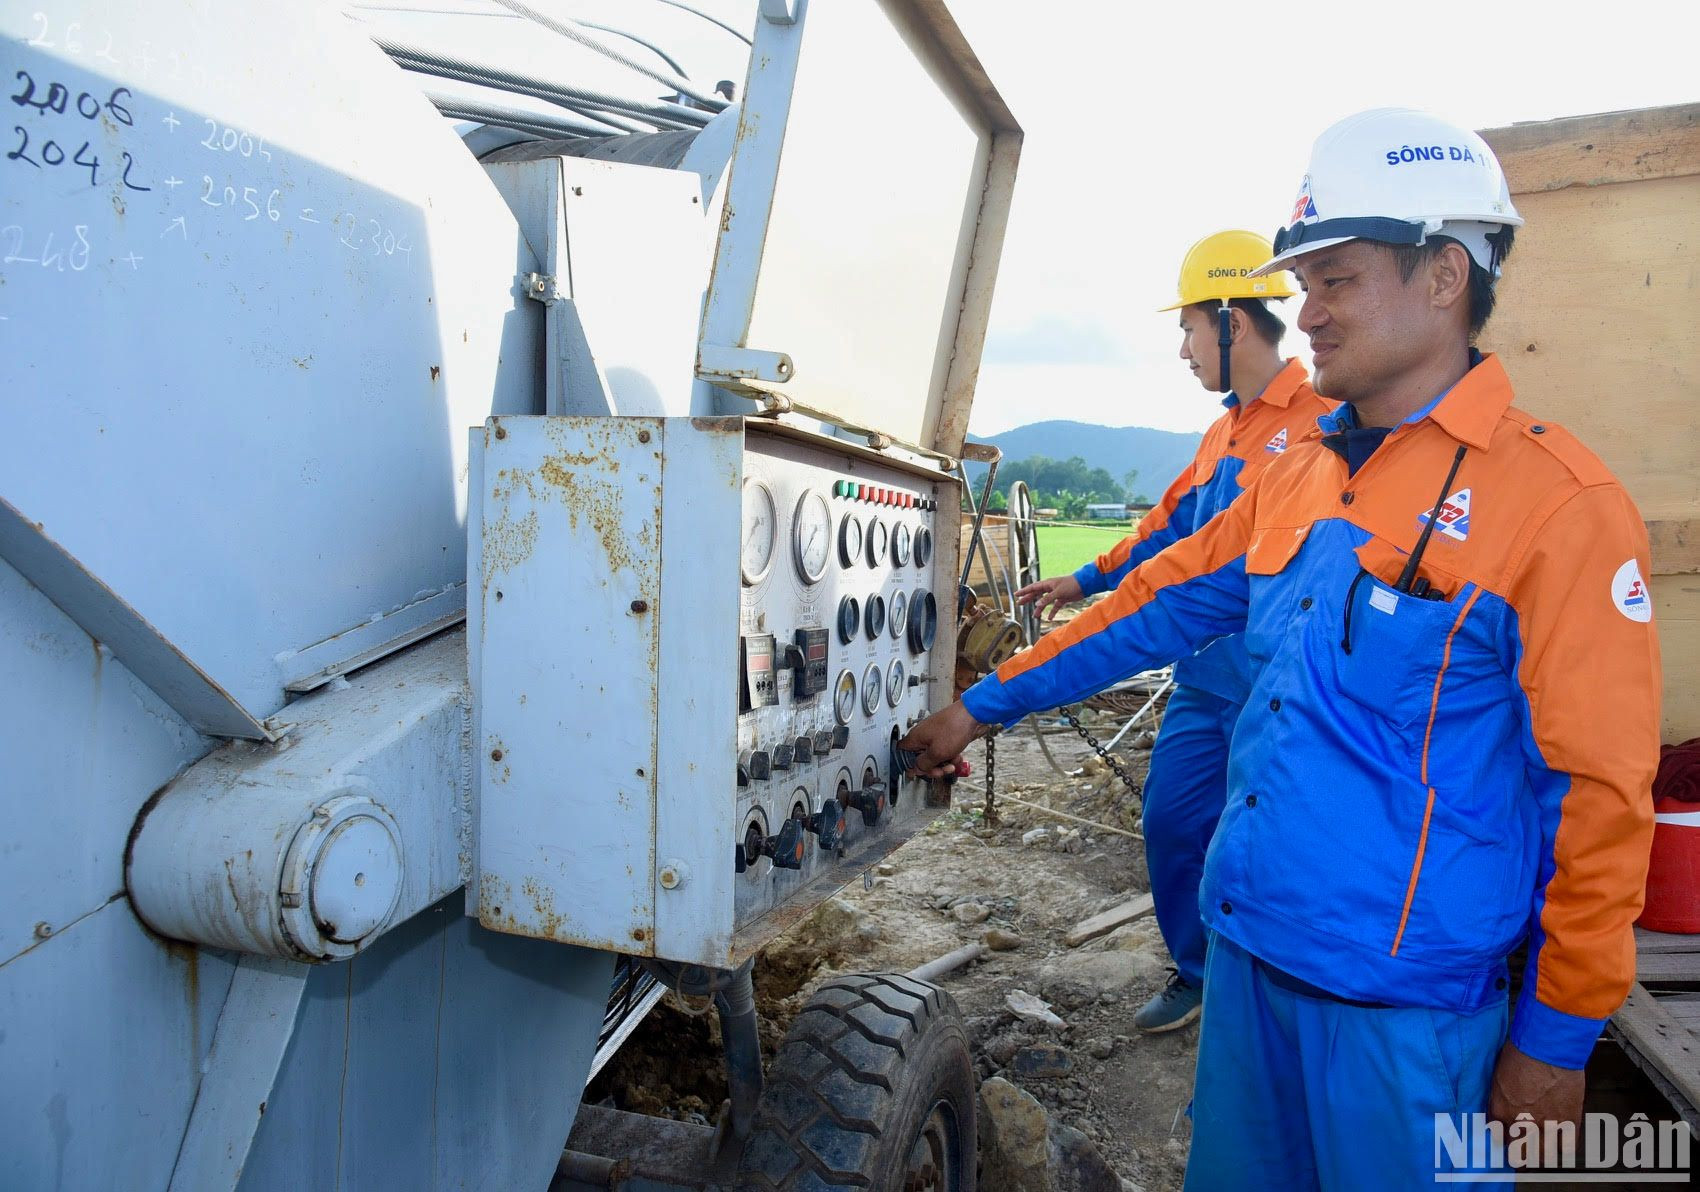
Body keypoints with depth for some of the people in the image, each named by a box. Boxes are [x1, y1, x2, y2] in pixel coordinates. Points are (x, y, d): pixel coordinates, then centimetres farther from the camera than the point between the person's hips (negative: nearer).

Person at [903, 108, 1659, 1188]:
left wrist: (1559, 1039, -8)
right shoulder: (1299, 479, 6)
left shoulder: (1558, 504, -13)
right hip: (1248, 941, 6)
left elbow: (1597, 793, -12)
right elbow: (1161, 605, 13)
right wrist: (986, 705, 14)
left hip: (1400, 995, -6)